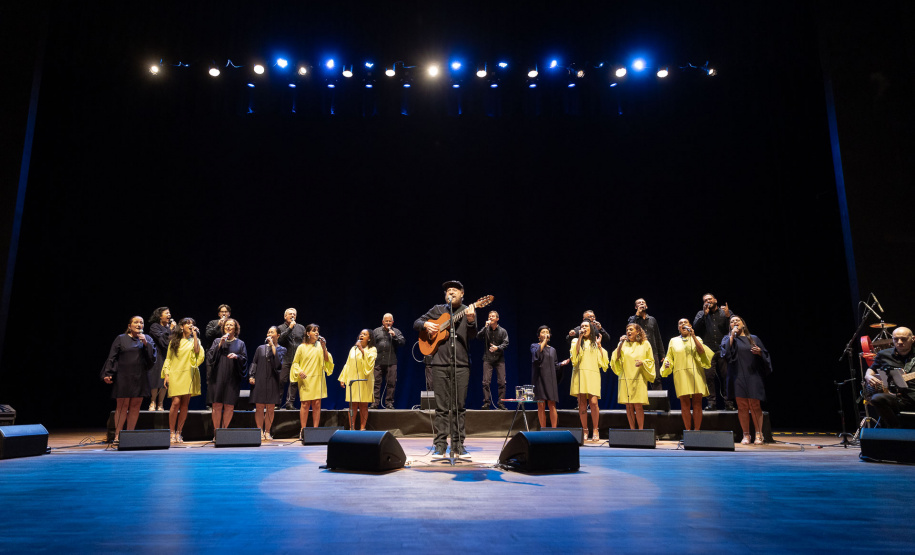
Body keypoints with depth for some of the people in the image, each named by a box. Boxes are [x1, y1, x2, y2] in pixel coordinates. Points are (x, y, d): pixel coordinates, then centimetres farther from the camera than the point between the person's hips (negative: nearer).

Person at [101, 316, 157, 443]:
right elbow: (112, 357, -1)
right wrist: (108, 374, -10)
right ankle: (117, 435, 3)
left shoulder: (147, 339, 12)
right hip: (124, 377, -3)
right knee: (122, 406, -4)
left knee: (135, 406, 4)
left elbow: (152, 355, 1)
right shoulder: (121, 339, 4)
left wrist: (145, 343, -11)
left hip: (140, 378, 3)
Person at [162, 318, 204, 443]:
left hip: (189, 375, 1)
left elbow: (197, 351, -8)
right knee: (176, 402, -12)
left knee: (185, 404, 0)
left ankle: (178, 432, 8)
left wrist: (194, 335, -4)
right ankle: (172, 432, -3)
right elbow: (168, 358, 12)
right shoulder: (174, 341, 11)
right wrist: (166, 374, 2)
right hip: (175, 375, -1)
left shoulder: (194, 340, 13)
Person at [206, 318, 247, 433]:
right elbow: (210, 355, 1)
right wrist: (220, 344, -7)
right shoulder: (217, 341, 14)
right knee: (217, 405, -5)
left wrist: (237, 356, -12)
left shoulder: (240, 343, 13)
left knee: (229, 406, -2)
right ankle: (216, 431, 2)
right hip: (218, 377, 0)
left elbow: (245, 359, 6)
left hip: (232, 378, 0)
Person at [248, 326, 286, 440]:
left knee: (270, 409, 2)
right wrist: (251, 376, -3)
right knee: (259, 408, 0)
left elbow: (278, 361, -12)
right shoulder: (261, 348, 12)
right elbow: (254, 363, 11)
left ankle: (267, 432, 11)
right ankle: (260, 431, 8)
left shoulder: (281, 349, 7)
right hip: (260, 381, 1)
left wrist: (272, 346, -9)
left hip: (273, 381, -1)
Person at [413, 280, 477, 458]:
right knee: (441, 406, 2)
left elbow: (472, 336, -6)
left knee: (458, 407, 3)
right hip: (440, 363, 1)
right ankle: (440, 445, 7)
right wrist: (426, 325, -6)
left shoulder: (468, 311, 7)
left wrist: (471, 321, -26)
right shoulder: (437, 310, 12)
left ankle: (458, 445, 10)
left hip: (461, 364, -1)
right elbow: (416, 323, 16)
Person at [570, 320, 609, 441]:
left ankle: (595, 430, -4)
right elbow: (574, 355, -5)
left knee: (593, 402, -13)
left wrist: (599, 345, 6)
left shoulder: (595, 343, 19)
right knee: (582, 403, -3)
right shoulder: (576, 341, 16)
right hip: (580, 373, 0)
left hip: (593, 374, 0)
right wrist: (580, 338, -5)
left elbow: (603, 361, 8)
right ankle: (584, 431, 5)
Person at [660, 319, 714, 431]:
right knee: (685, 404, -4)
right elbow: (669, 358, 15)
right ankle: (688, 431, 0)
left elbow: (701, 351, -5)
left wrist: (693, 336, -10)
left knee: (697, 404, -5)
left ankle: (697, 430, -1)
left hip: (696, 374, 0)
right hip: (681, 375, 0)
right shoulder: (674, 341, 17)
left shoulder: (696, 339, 15)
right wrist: (666, 363, -7)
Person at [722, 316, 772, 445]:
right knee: (742, 406, -2)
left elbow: (765, 355, 13)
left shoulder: (754, 339, 15)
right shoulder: (728, 339, 12)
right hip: (737, 376, 0)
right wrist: (732, 336, -7)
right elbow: (726, 352, -7)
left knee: (754, 405, -6)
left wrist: (759, 352, -8)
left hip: (752, 376, 0)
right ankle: (746, 435, 4)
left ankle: (759, 434, 4)